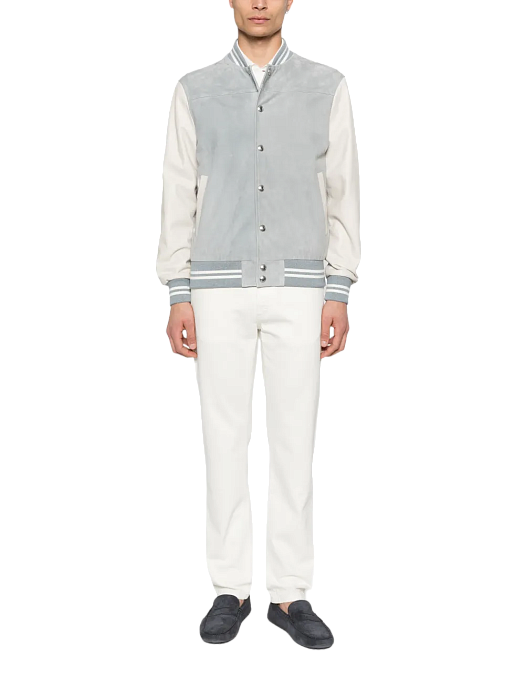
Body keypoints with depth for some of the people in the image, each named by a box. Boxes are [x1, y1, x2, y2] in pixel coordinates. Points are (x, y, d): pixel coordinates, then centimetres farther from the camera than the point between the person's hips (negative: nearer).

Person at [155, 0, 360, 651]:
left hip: (299, 291, 0)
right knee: (225, 440, 2)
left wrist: (339, 295, -3)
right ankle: (230, 591, 15)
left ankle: (289, 594, 12)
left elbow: (343, 194, 5)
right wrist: (177, 297, -2)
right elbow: (177, 195, 6)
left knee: (295, 443, 1)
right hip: (219, 291, 0)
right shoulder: (194, 90, 8)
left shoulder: (328, 86, 8)